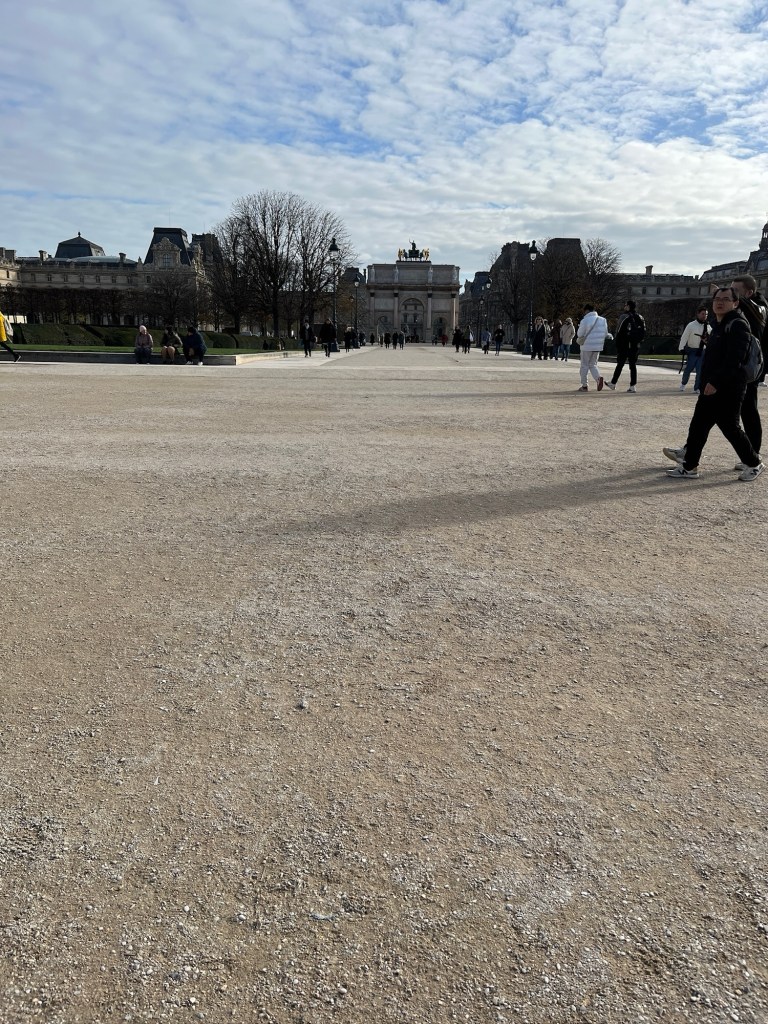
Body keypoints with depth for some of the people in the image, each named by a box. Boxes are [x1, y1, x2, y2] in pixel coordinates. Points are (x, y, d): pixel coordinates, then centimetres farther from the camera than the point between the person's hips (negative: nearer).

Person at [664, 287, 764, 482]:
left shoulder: (738, 325, -14)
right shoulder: (719, 325, 17)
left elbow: (734, 360, -24)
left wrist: (716, 382, -27)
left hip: (728, 390, -9)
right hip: (712, 388, 9)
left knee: (730, 427, -1)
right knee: (698, 425, 8)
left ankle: (754, 464, 18)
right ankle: (689, 466, 15)